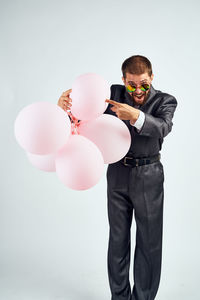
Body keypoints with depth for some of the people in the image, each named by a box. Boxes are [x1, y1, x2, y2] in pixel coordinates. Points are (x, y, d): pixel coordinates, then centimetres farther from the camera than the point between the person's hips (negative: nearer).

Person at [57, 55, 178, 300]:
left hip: (148, 176, -2)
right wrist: (66, 103, -31)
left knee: (149, 241, 6)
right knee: (118, 238, 12)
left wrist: (136, 116, -45)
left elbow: (162, 127, -26)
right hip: (118, 174, 2)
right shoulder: (114, 94, -1)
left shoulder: (164, 101, -7)